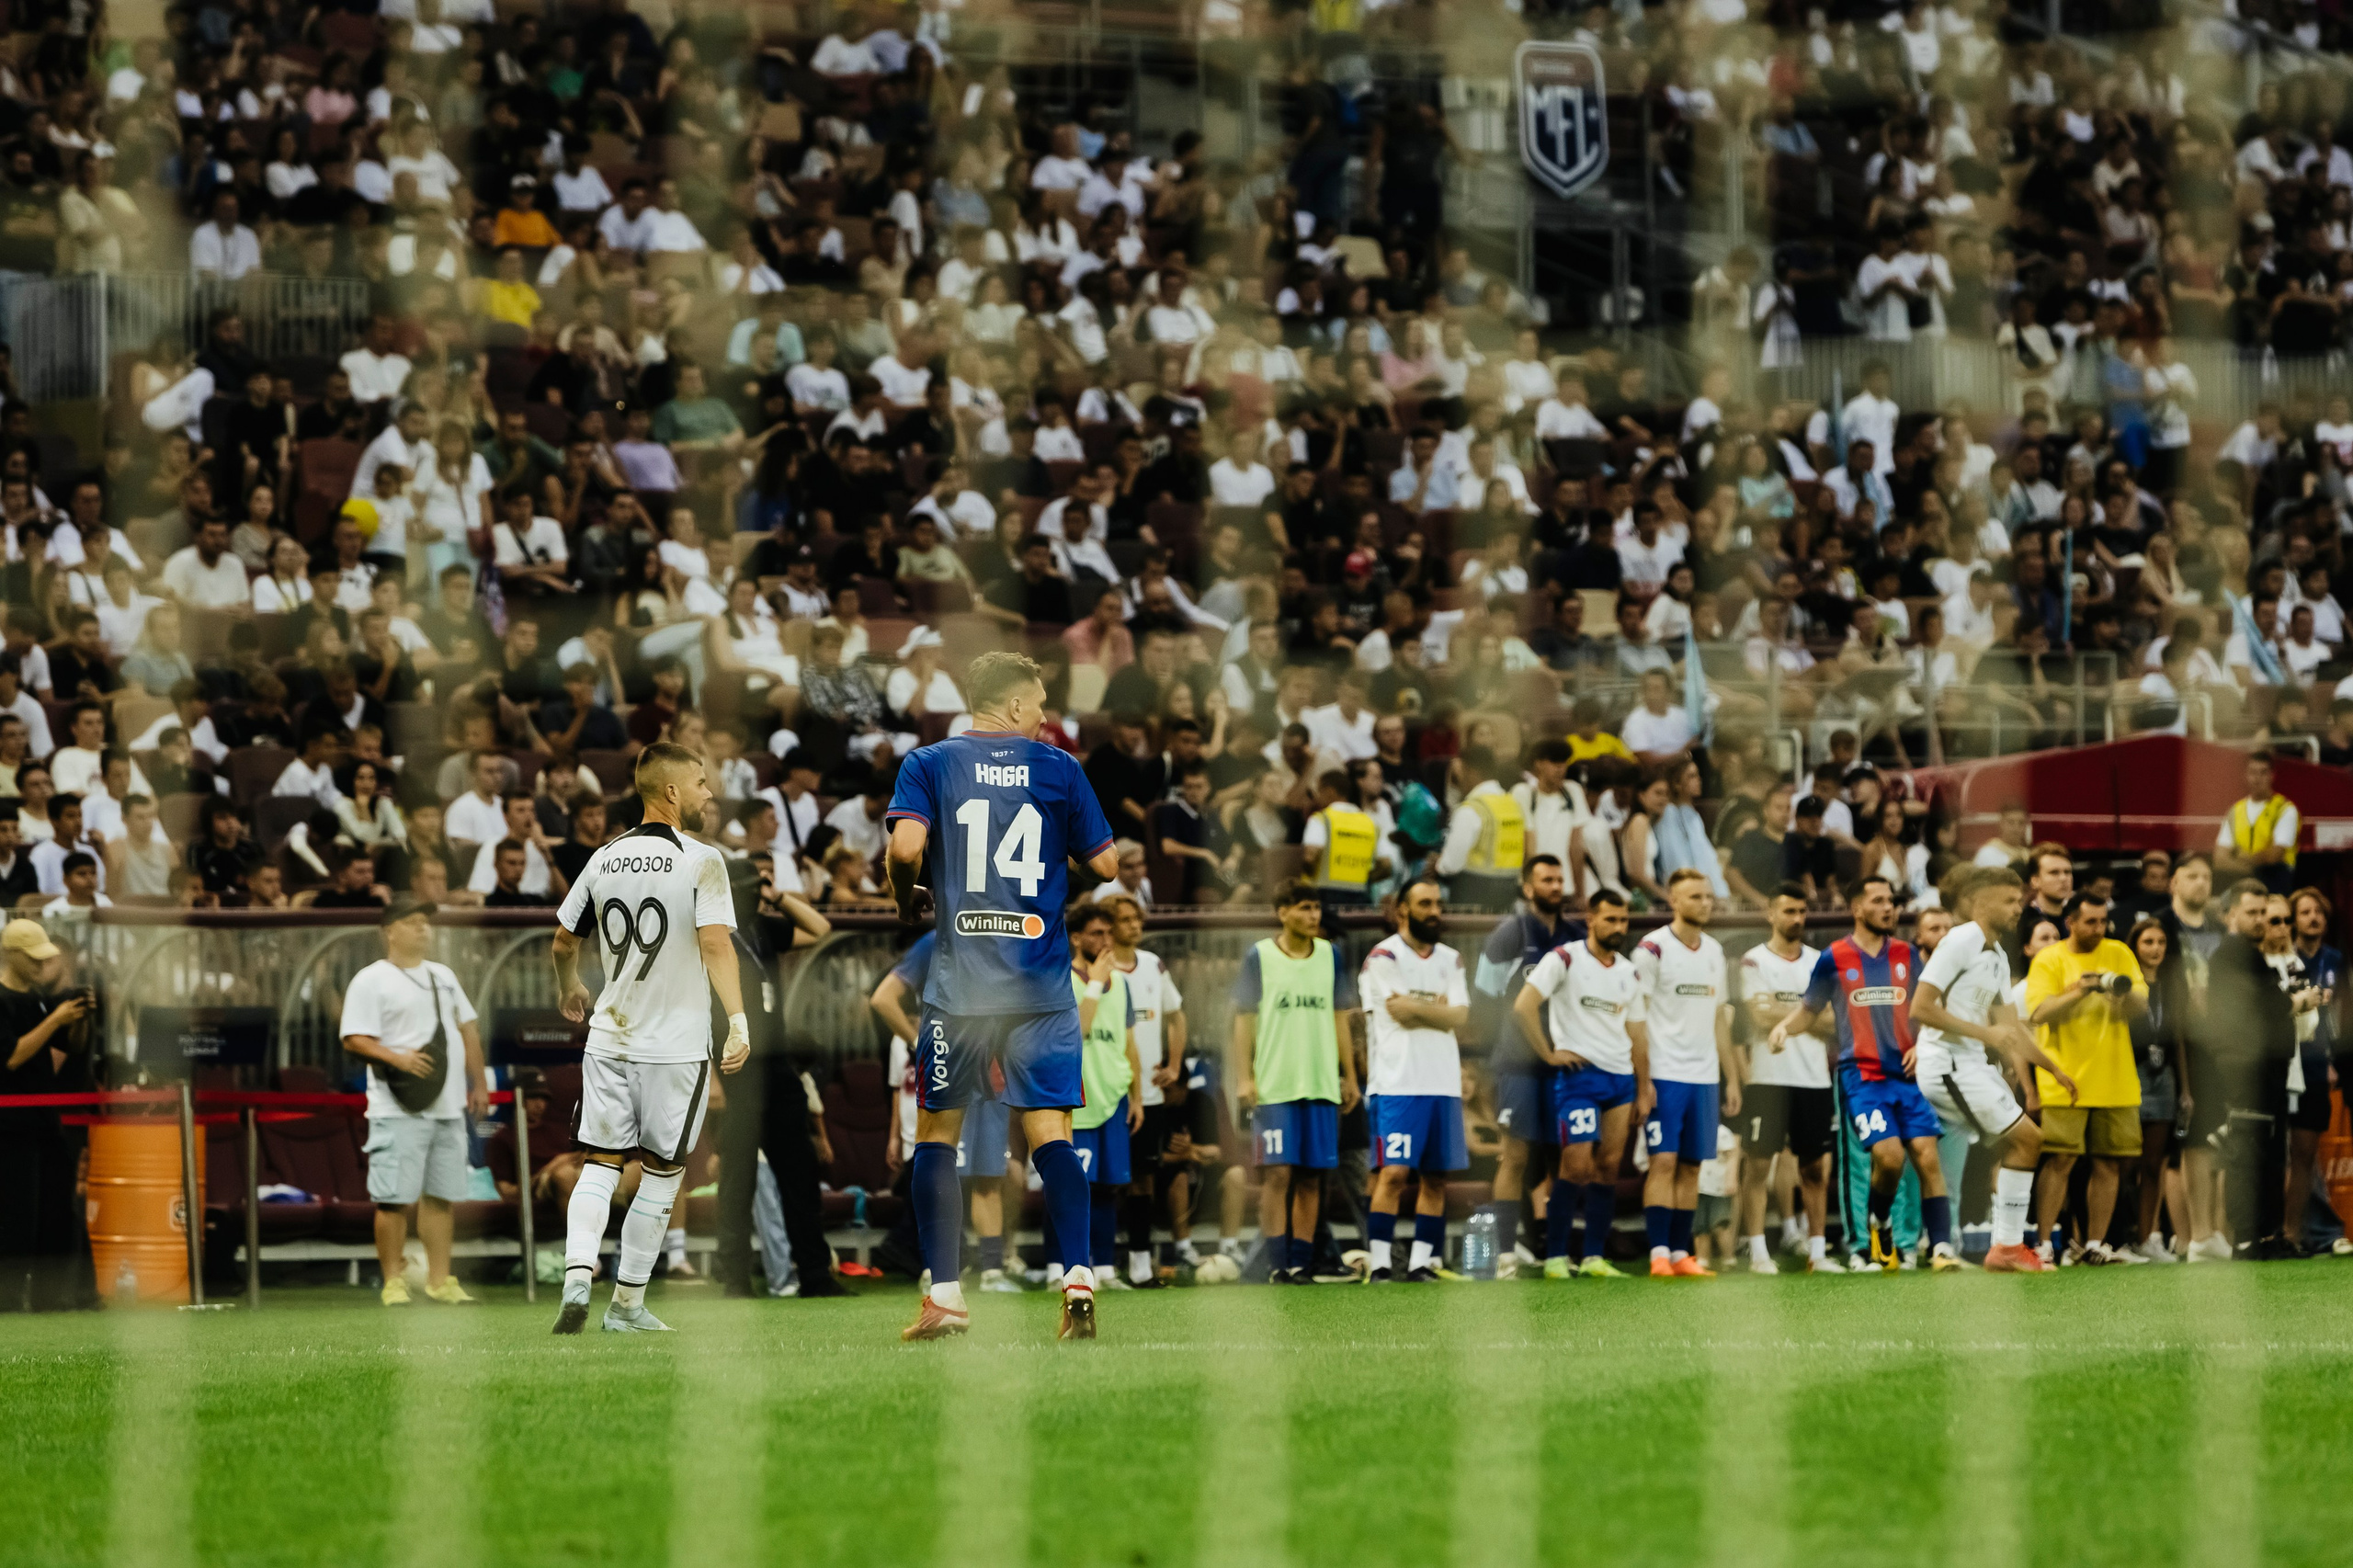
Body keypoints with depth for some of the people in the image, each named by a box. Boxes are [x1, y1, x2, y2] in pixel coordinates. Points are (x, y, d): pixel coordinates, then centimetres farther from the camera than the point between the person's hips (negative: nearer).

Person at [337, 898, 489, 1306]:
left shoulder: (444, 976, 19)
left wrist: (478, 1084, 19)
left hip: (449, 1106, 6)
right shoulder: (370, 981, -2)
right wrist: (398, 1059, -22)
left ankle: (439, 1280, 13)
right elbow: (354, 1039, -10)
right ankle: (393, 1283, -4)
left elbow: (468, 1028, 25)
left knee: (442, 1196, 7)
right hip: (399, 1110, -6)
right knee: (395, 1198, -9)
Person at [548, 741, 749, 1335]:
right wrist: (738, 1020, -24)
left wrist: (570, 990, 35)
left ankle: (577, 1277, -15)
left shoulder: (605, 859, 7)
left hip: (609, 1038, 4)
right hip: (676, 1042, -4)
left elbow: (564, 940, 16)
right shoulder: (700, 861, -9)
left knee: (601, 1163, 6)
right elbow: (715, 944, -20)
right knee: (660, 1173, 6)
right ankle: (627, 1304, 10)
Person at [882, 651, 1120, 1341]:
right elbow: (1105, 863, 6)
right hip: (1042, 981, 1)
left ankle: (944, 1295, 5)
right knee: (1049, 1130, 0)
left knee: (937, 1129, 9)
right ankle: (1078, 1282, -14)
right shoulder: (1060, 768, 5)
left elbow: (905, 846, -12)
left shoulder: (929, 764, 3)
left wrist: (906, 902, 7)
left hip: (959, 979, 0)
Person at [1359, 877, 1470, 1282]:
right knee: (1393, 1173, -12)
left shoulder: (1450, 960, 16)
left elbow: (1460, 1016, 3)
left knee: (1435, 1177, 4)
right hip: (1397, 1081, -6)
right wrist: (1439, 1007, 1)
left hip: (1443, 1082, 6)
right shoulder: (1383, 957, -2)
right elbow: (1398, 1010, -14)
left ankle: (1420, 1262, 8)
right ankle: (1380, 1264, -11)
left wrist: (1416, 1007, -6)